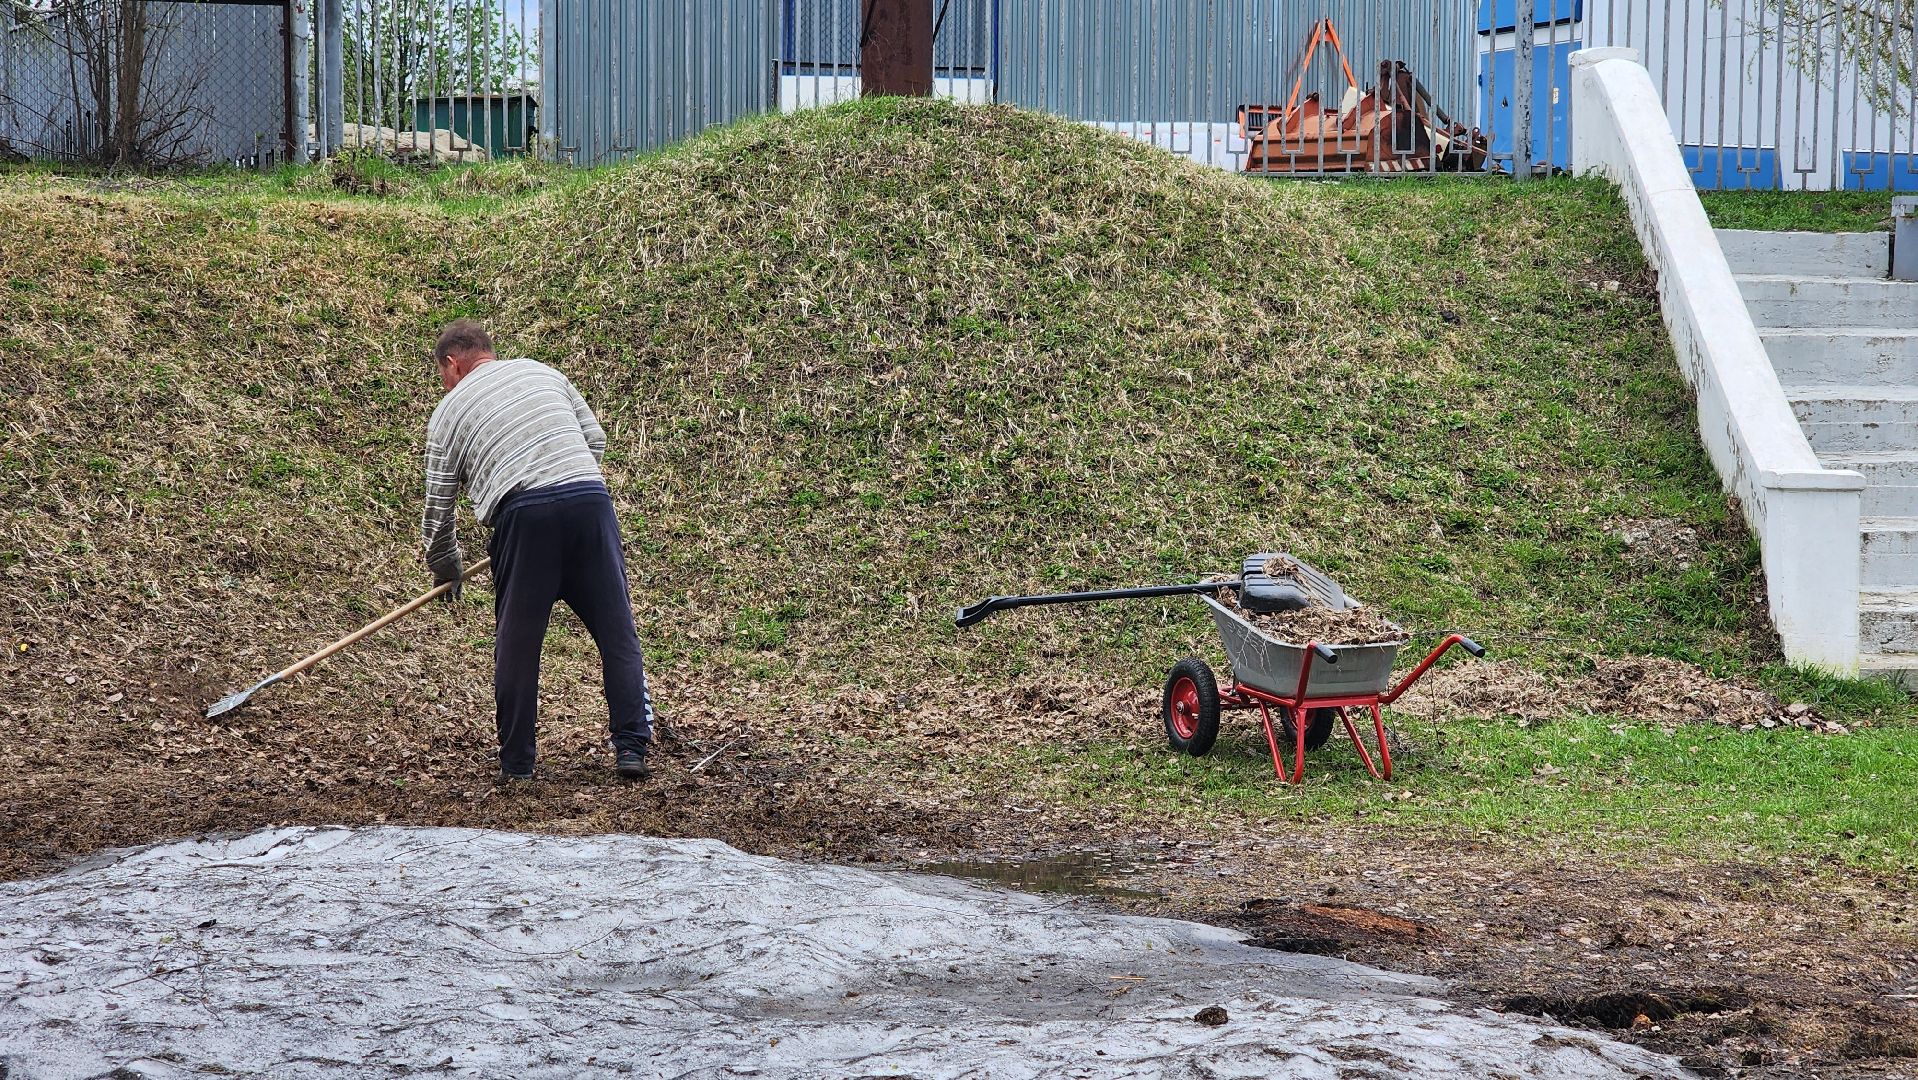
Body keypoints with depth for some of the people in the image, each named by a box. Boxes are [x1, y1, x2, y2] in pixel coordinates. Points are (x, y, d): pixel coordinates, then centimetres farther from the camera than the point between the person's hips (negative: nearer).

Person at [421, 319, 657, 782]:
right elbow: (596, 439, 22)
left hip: (523, 515, -2)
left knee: (517, 643, 9)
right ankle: (631, 748, -2)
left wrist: (445, 570, 36)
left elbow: (438, 506, 21)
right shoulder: (542, 372, 26)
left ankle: (516, 763, 13)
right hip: (590, 496, 2)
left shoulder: (449, 411, 18)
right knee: (617, 631, 6)